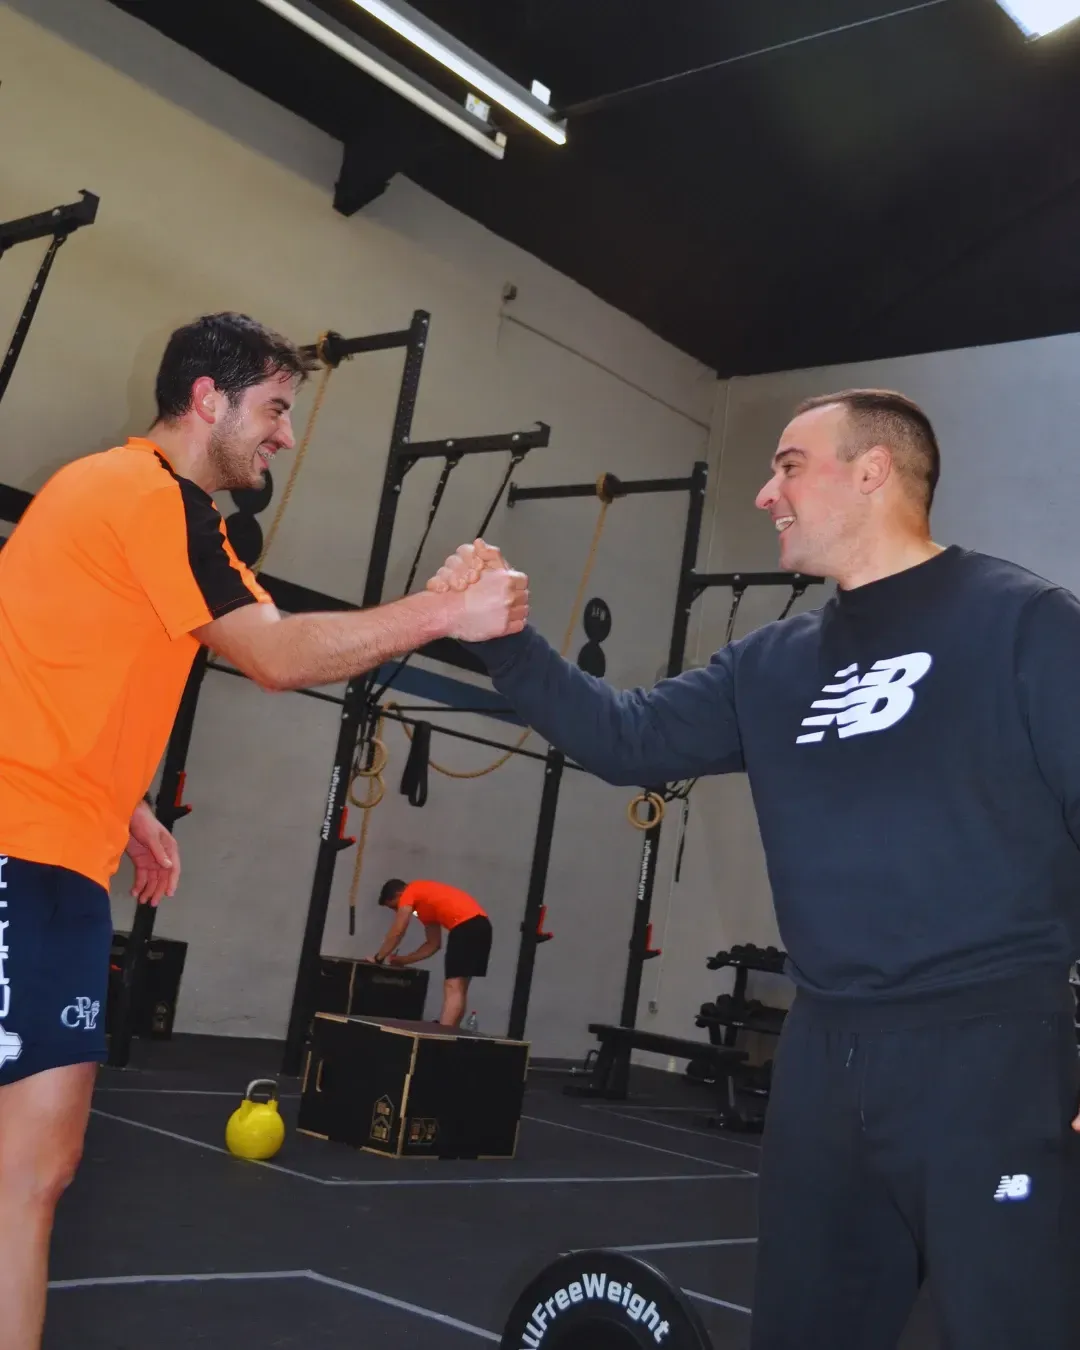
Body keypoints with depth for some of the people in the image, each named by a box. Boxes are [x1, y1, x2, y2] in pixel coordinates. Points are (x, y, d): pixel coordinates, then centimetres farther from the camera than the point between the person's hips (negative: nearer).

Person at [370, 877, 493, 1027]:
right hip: (481, 926, 9)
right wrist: (403, 960, 32)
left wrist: (378, 958, 15)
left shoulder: (409, 893, 7)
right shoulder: (426, 905, 32)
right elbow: (433, 944, 32)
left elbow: (397, 932, 5)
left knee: (452, 988, -14)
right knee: (458, 989, 12)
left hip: (466, 926, -9)